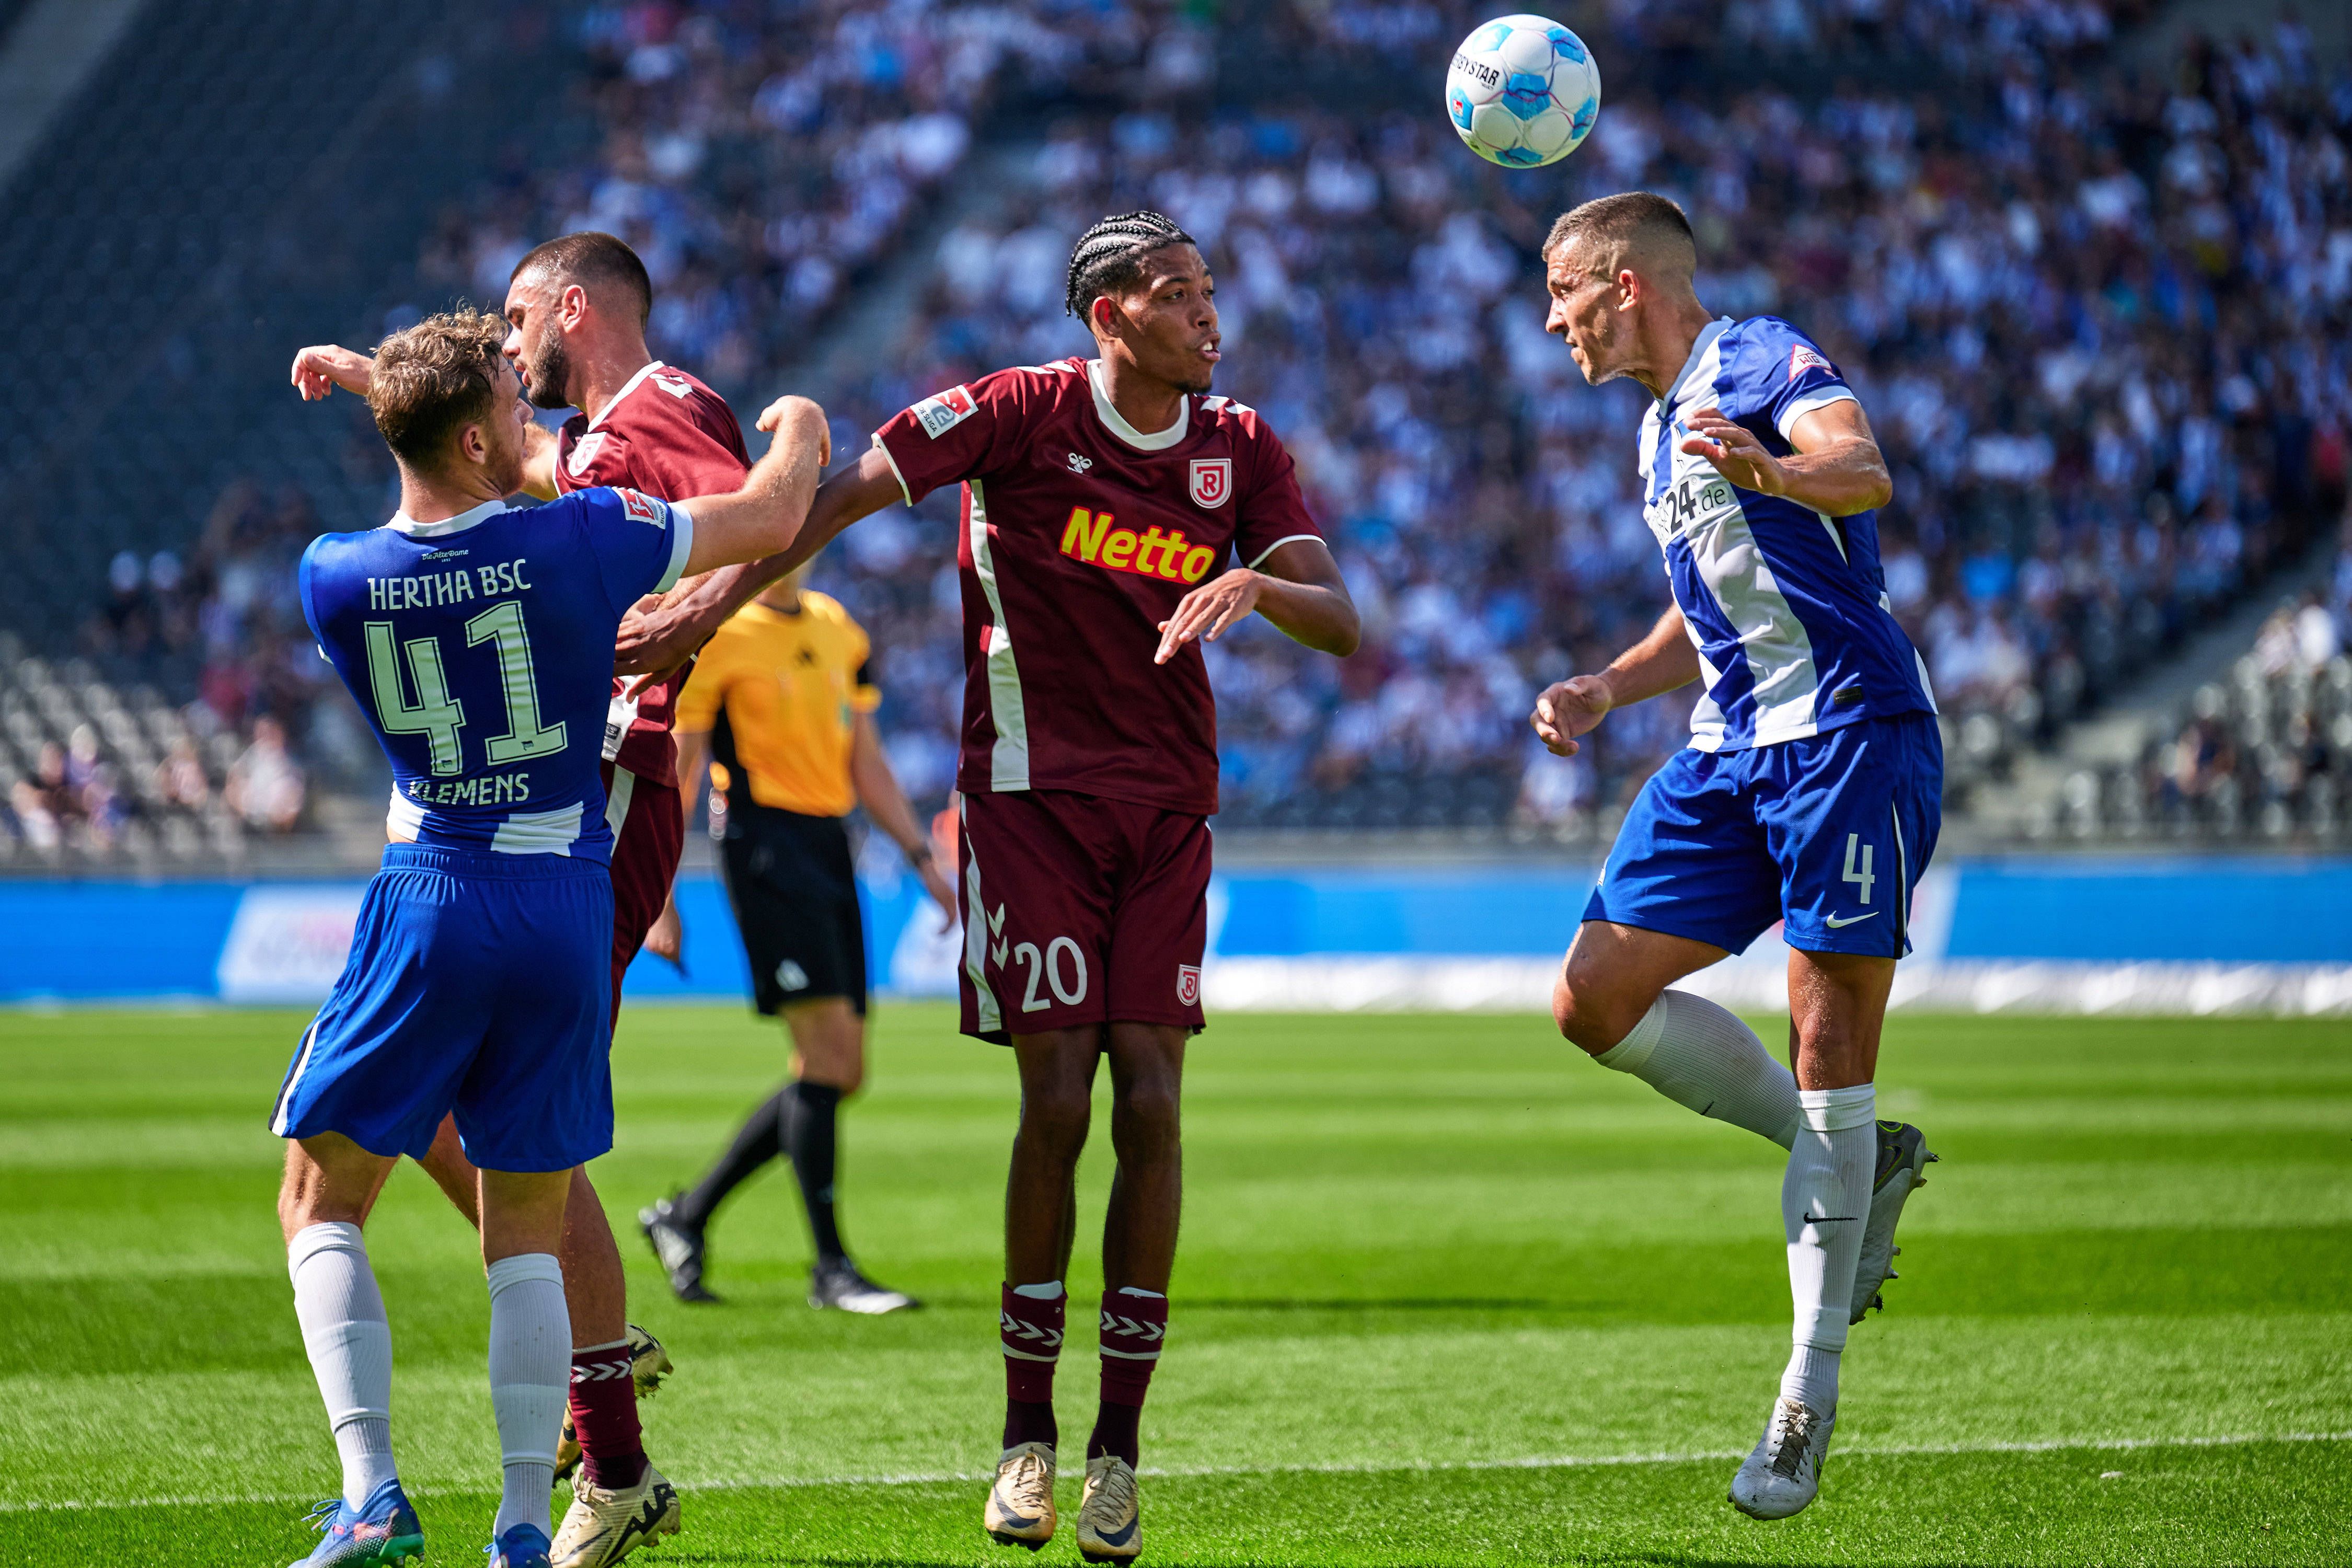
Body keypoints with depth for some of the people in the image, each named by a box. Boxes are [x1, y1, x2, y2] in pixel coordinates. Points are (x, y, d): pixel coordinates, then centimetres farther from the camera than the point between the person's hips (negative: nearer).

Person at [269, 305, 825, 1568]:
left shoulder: (333, 578, -7)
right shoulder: (577, 541, -10)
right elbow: (769, 519, 4)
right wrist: (798, 428, 25)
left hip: (428, 898, -1)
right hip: (568, 904, 1)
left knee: (321, 1199, 9)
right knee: (526, 1232, 10)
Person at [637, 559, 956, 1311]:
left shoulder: (839, 631, 16)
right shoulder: (716, 635, -5)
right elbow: (676, 771, -4)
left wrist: (921, 855, 14)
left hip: (831, 848, 8)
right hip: (765, 843, -8)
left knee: (838, 1073, 6)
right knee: (828, 1051, -15)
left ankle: (685, 1217, 19)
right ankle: (831, 1269, -10)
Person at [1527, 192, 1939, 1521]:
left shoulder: (1758, 361, -7)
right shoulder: (1664, 429, 21)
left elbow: (1865, 473, -27)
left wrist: (1772, 470, -48)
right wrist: (1604, 692, 16)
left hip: (1851, 734, -9)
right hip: (1729, 757, 9)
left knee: (1827, 1052, -9)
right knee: (1596, 998, -2)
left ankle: (1811, 1401, -5)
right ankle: (1858, 1165, 13)